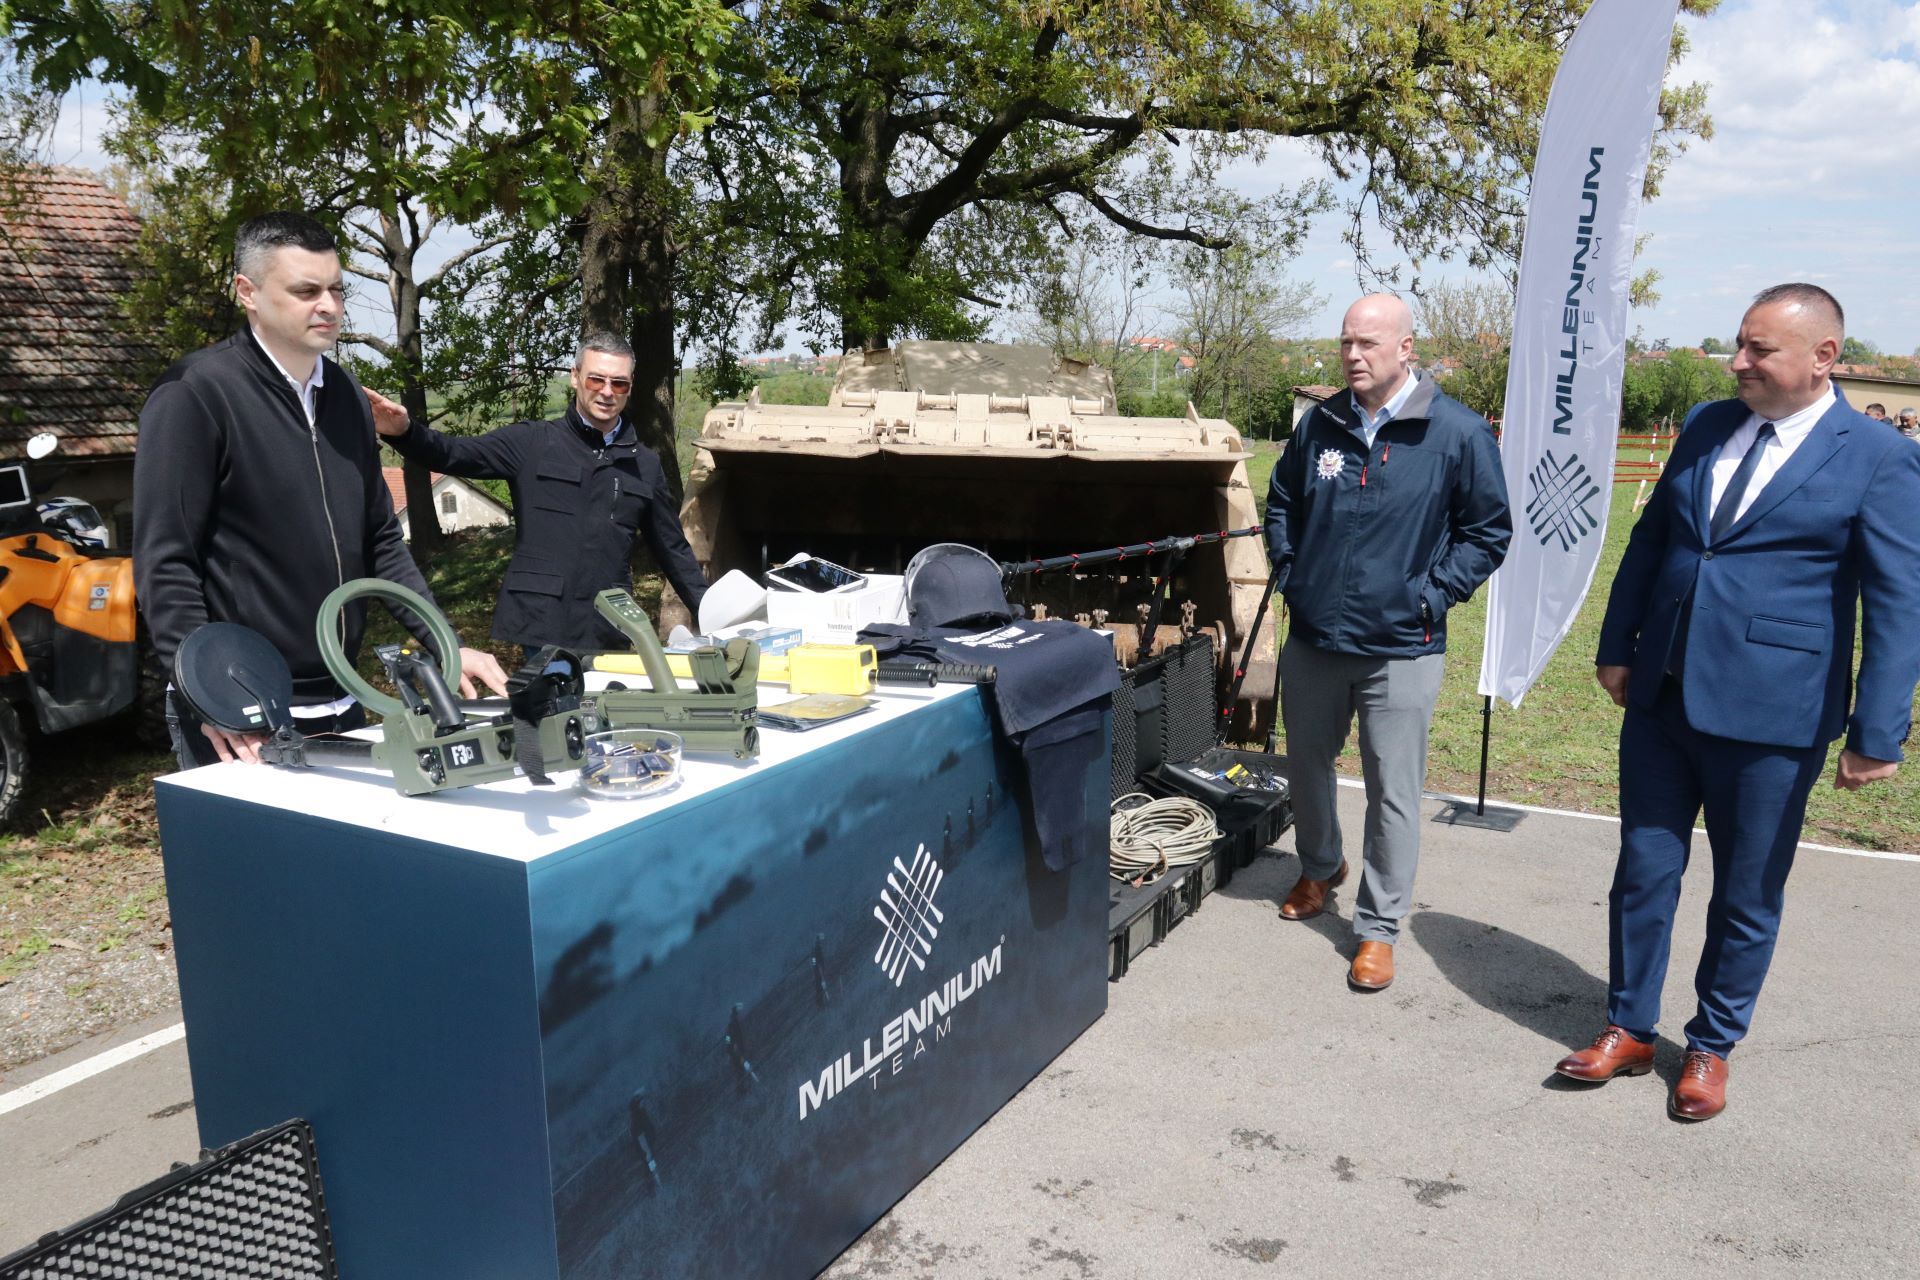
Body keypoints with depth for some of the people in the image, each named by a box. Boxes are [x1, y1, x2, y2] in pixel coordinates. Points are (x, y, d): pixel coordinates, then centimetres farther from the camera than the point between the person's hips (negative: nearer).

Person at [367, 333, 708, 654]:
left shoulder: (645, 465, 11)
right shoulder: (532, 444, 2)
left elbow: (673, 549, 16)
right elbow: (455, 454, -9)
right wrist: (404, 431, -29)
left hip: (609, 634, 3)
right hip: (541, 627, -3)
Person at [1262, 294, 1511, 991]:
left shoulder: (1458, 432, -8)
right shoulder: (1321, 424, 3)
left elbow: (1489, 532, -2)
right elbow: (1281, 502, 19)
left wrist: (1430, 595, -9)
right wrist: (1288, 572, 7)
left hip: (1400, 649, -4)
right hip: (1312, 639, 5)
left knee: (1392, 794, 2)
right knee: (1306, 766, 20)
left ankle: (1378, 928, 17)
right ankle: (1320, 869, 46)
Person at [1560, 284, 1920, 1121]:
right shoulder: (1706, 425, 7)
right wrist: (1616, 647, 10)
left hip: (1770, 715, -4)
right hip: (1662, 698, 5)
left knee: (1747, 896, 11)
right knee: (1643, 872, 12)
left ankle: (1712, 1047, 30)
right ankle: (1629, 1030, 28)